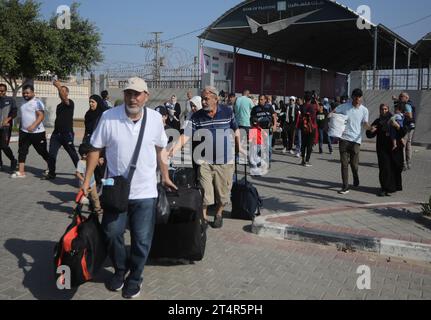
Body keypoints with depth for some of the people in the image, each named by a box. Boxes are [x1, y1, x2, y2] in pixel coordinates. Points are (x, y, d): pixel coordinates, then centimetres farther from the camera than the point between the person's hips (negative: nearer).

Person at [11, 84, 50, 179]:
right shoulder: (24, 103, 15)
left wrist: (33, 126, -34)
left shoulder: (37, 102, -10)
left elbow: (41, 116, -21)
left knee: (43, 151, 3)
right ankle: (21, 172, 1)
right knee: (22, 151, 0)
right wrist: (20, 128, 24)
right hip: (24, 132, 7)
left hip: (37, 132, -7)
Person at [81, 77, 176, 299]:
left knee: (142, 240, 6)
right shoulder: (109, 117, -9)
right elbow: (95, 149, -2)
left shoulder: (155, 118, -3)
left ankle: (135, 278, 28)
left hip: (145, 191, 0)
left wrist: (165, 177, 11)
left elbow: (161, 149, 9)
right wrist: (87, 180, -2)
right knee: (112, 234, 10)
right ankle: (120, 271, 36)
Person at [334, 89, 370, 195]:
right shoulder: (344, 107, 3)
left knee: (354, 163, 3)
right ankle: (345, 186, 4)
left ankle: (356, 179, 34)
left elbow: (365, 124, -3)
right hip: (344, 138, 1)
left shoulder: (364, 110, 3)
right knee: (344, 163, -1)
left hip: (356, 140, 0)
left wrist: (370, 128, -25)